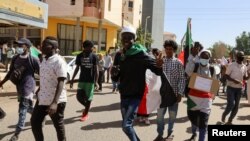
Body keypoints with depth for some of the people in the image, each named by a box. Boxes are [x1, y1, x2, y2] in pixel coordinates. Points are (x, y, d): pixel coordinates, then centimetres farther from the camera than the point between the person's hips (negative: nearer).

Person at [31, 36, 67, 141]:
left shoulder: (59, 61, -17)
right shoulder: (44, 60, 10)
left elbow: (61, 83, -22)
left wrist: (55, 102, -30)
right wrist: (39, 91, 27)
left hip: (56, 101, -8)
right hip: (42, 99, 8)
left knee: (58, 125, 8)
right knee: (34, 122, 14)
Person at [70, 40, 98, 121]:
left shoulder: (94, 56, -6)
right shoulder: (79, 56, 1)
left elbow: (96, 70, -5)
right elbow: (77, 68, 9)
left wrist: (96, 81, -11)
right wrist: (72, 79, 8)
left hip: (90, 80, -3)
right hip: (81, 80, 3)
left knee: (88, 97, 3)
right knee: (79, 97, 2)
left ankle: (86, 114, 20)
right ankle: (87, 107, 31)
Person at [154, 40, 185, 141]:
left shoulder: (178, 63, -2)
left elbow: (182, 79, -4)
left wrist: (180, 93, -10)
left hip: (174, 93, -1)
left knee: (172, 115, 11)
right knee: (160, 114, 6)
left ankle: (170, 132, 32)